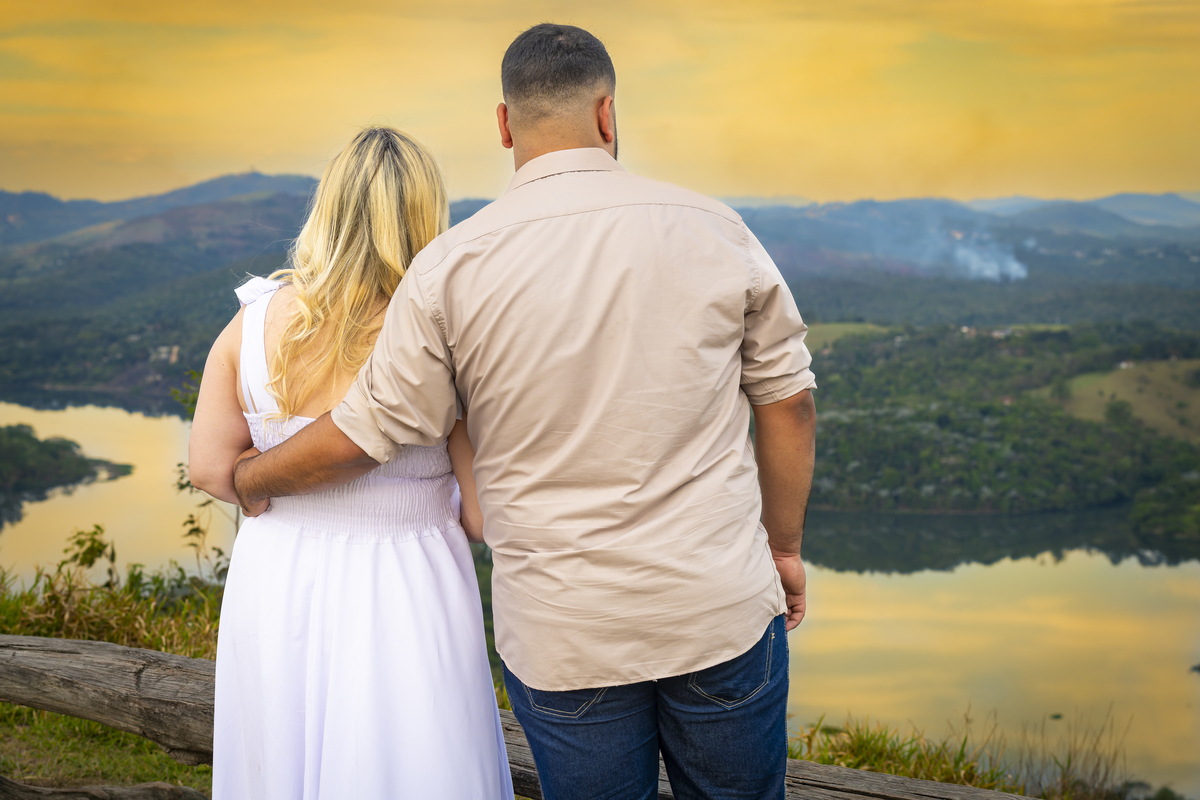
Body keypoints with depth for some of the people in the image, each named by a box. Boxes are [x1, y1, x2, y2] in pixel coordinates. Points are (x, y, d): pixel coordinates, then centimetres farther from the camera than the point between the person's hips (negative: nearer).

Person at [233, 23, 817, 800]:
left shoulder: (455, 266, -8)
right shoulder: (712, 230, -4)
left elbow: (364, 432, -3)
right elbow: (788, 399, 1)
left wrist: (256, 477, 16)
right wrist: (784, 545, 14)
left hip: (565, 635, 0)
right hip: (722, 609, 1)